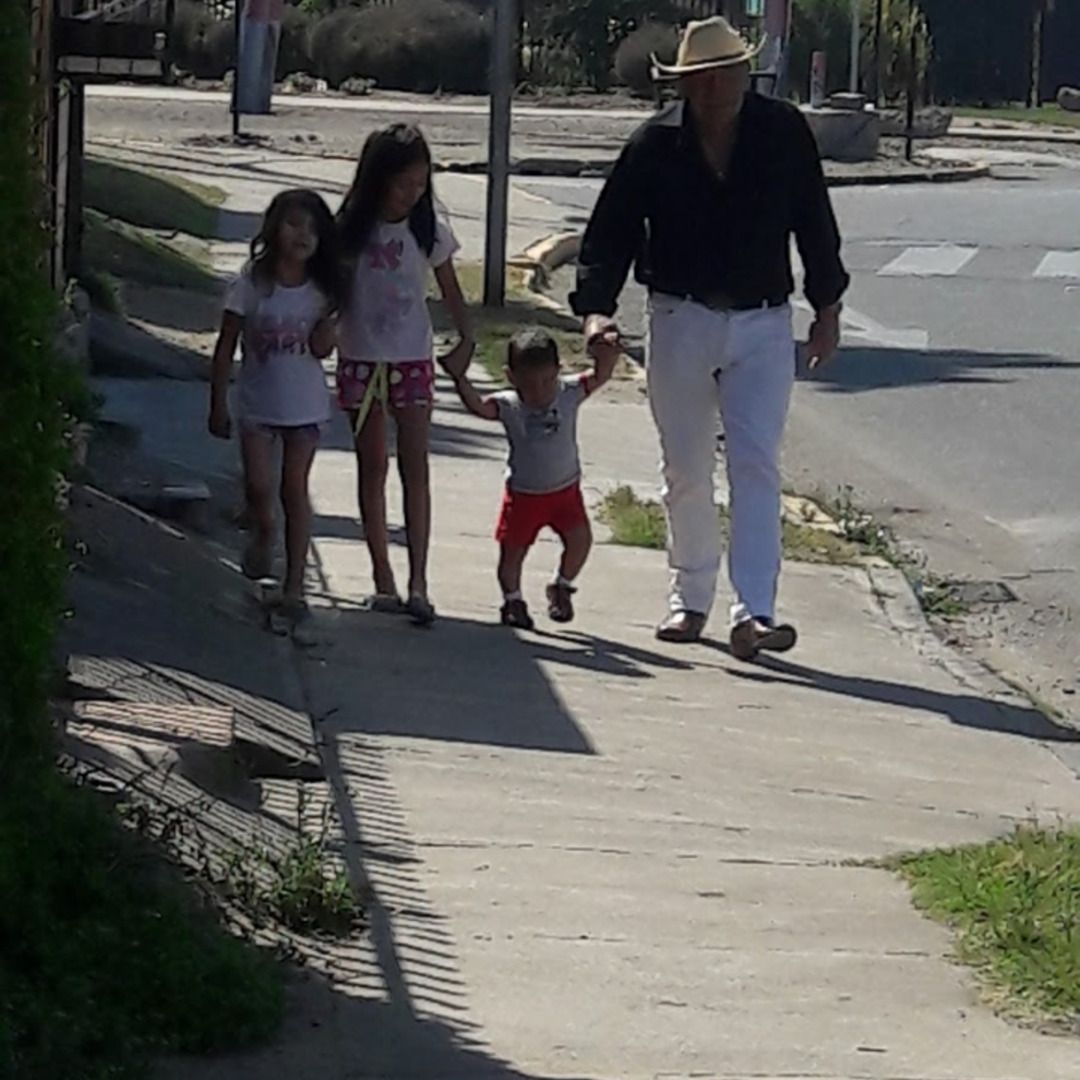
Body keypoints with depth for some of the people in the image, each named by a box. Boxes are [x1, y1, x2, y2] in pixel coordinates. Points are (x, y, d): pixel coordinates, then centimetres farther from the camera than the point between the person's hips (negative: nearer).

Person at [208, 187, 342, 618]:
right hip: (257, 402, -1)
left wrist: (329, 309, -17)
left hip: (304, 404, 1)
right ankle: (262, 536, 26)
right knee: (259, 485, -8)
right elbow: (226, 347, -3)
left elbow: (322, 348, -9)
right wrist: (218, 405, -4)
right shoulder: (252, 284, -7)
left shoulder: (319, 289, 0)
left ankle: (294, 585, 6)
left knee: (295, 490, 2)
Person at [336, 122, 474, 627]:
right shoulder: (351, 229, -5)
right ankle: (383, 579, 13)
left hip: (412, 359, 0)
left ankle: (417, 583, -11)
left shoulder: (428, 229, -3)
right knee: (372, 467, 6)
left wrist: (466, 336, -11)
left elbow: (450, 290, 4)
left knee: (415, 466, -7)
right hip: (361, 358, 0)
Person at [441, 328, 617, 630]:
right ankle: (512, 599, 28)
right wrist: (459, 379, -44)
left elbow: (600, 375, -14)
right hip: (523, 493, -1)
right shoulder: (508, 406, -15)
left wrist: (609, 352, -33)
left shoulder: (569, 393, -9)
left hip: (565, 490, 1)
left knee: (580, 538, -12)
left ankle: (562, 587, 14)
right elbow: (477, 406, -29)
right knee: (512, 548, 4)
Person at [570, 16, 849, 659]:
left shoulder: (785, 134, -5)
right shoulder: (655, 146, -6)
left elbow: (815, 223, 6)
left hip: (762, 323, -1)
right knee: (685, 470, 9)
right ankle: (691, 600, 26)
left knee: (756, 462, -12)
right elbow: (610, 234, -3)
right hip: (681, 321, 1)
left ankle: (755, 613, -17)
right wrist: (597, 309, -17)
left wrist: (828, 306, 10)